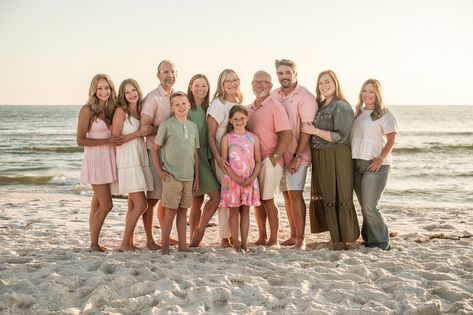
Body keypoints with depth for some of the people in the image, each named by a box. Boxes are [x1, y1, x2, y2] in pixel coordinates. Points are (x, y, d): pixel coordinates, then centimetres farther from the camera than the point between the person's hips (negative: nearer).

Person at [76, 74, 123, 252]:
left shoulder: (111, 109, 9)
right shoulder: (87, 110, -10)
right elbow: (80, 140, -12)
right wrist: (107, 141, -17)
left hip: (108, 160, 7)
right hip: (95, 159, -7)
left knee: (97, 204, 10)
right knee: (106, 205, -7)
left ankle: (94, 243, 16)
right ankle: (94, 244, 4)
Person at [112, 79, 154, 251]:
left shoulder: (141, 110, 13)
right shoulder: (121, 111, -8)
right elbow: (115, 138, -13)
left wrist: (147, 132, 6)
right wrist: (139, 133, -15)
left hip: (140, 160, 7)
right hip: (127, 161, -7)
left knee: (133, 205, 9)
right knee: (141, 205, -11)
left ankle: (129, 243, 14)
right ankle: (125, 244, -3)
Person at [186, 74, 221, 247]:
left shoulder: (209, 109, 14)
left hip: (207, 156, 6)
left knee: (197, 201, 7)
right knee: (215, 195, -13)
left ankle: (193, 239, 12)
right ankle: (199, 231, 1)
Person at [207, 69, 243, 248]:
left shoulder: (240, 104, 13)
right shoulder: (217, 104, -6)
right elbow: (211, 135, -10)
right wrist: (217, 157, -21)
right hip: (224, 157, -6)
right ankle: (224, 237, 3)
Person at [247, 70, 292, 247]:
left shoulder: (275, 106, -5)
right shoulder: (249, 109, 15)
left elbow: (287, 134, -12)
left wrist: (275, 156, -17)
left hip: (269, 161, -6)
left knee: (267, 199, -7)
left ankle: (274, 239, 1)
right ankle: (261, 237, 18)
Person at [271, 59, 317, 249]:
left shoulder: (305, 97, -8)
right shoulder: (274, 95, 10)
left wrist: (297, 157, -17)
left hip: (297, 155, -6)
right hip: (278, 154, 6)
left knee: (295, 193, -12)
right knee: (286, 194, 9)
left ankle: (300, 239, -8)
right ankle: (293, 235, 18)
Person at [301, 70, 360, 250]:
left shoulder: (341, 107, -9)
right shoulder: (319, 106, 15)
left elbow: (340, 137, -17)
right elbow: (311, 131, 21)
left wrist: (315, 131, -15)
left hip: (336, 158, -8)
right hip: (320, 158, 8)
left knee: (338, 198, -4)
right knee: (325, 198, 9)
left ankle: (344, 240, 2)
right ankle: (336, 237, 18)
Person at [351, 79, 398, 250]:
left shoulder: (385, 115, -3)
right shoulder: (358, 113, 17)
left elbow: (391, 140, -11)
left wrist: (380, 159, -22)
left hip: (374, 165, -7)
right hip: (356, 164, 7)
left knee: (370, 207, -9)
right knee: (364, 207, 10)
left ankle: (381, 243, 4)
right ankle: (368, 239, 20)